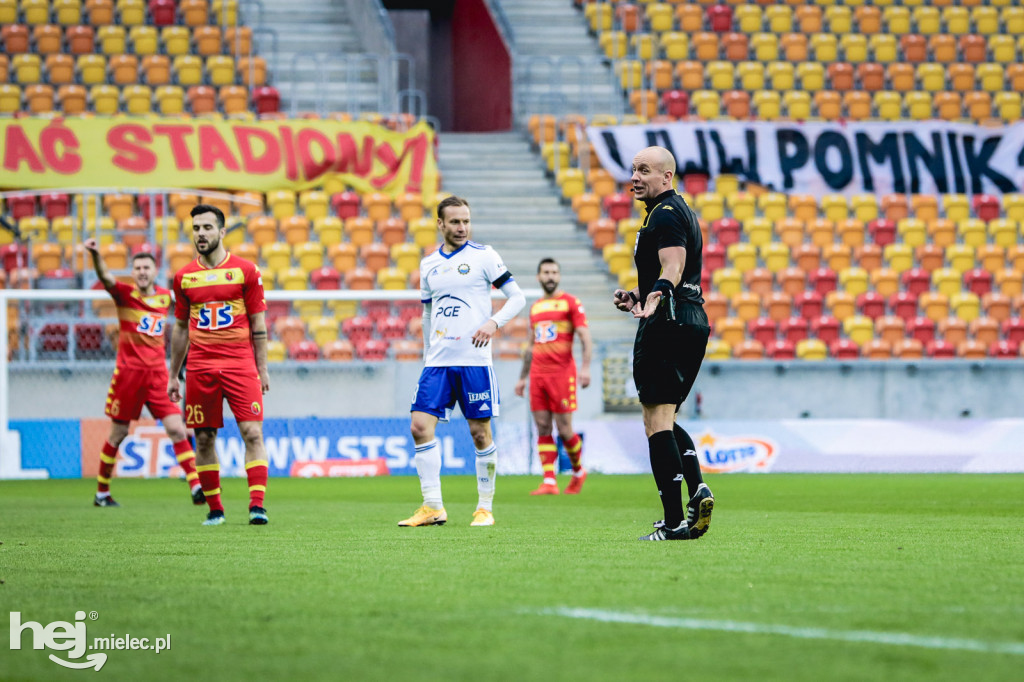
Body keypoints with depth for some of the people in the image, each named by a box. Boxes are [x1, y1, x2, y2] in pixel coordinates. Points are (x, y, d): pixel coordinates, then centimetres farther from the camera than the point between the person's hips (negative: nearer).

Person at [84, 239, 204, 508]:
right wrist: (95, 255, -43)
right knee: (118, 433, 6)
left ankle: (196, 487, -9)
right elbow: (105, 277, -26)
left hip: (158, 372, 3)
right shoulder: (125, 294, -5)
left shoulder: (166, 296, 8)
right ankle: (102, 493, 20)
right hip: (128, 372, -3)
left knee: (176, 429, -7)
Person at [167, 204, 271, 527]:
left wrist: (262, 370, 0)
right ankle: (214, 509, 11)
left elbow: (258, 324, 4)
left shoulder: (245, 270, 2)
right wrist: (173, 375, 15)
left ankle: (257, 505, -12)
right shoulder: (184, 276, 10)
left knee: (252, 433, -11)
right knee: (204, 439, 3)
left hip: (241, 364, -3)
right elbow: (180, 328, 16)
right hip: (199, 367, 3)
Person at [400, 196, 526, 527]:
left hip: (474, 361, -4)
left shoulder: (483, 256, 0)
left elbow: (517, 297, -2)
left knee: (480, 433, -1)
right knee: (420, 427, -8)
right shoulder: (429, 264, 13)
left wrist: (493, 323, -18)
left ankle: (485, 507, 11)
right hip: (437, 362, 4)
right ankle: (433, 507, -4)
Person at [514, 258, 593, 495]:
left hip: (562, 373, -5)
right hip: (538, 374, 5)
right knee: (543, 429, -2)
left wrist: (586, 367, -20)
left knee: (564, 429, -5)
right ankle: (549, 482, -3)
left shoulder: (570, 303, 0)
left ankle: (578, 472, 18)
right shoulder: (535, 307, 18)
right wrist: (522, 377, 24)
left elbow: (586, 338, -7)